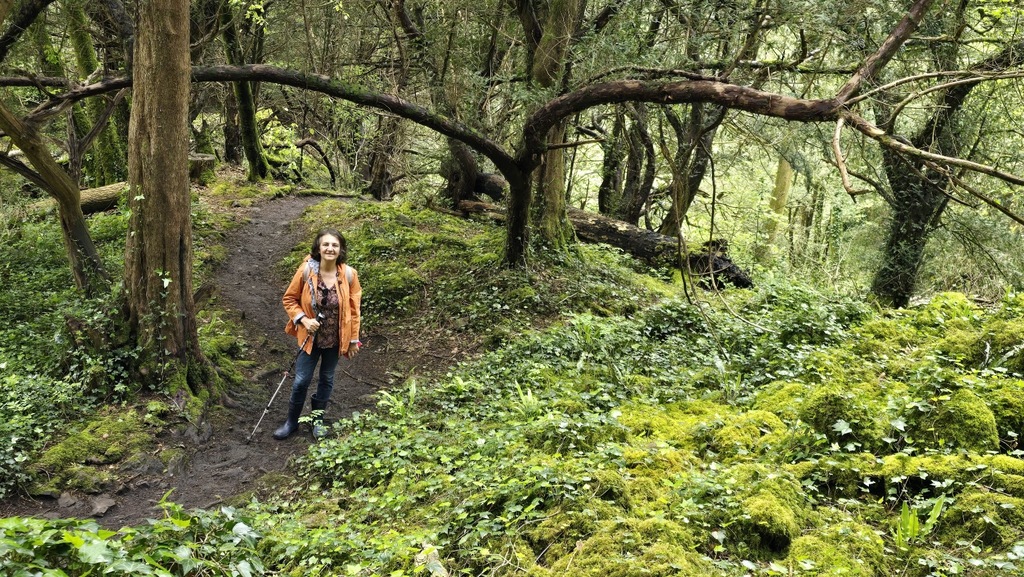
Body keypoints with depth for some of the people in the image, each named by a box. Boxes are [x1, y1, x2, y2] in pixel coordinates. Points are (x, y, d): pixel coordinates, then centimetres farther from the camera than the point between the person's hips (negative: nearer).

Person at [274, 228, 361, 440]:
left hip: (335, 339, 1)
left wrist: (353, 340, 1)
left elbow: (353, 309, -3)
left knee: (326, 379, 18)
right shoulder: (306, 270, -17)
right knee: (301, 381, 6)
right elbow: (289, 299, -3)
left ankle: (318, 420, 38)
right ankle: (292, 422, 28)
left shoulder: (349, 274, -14)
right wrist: (303, 320, -18)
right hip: (310, 337, -1)